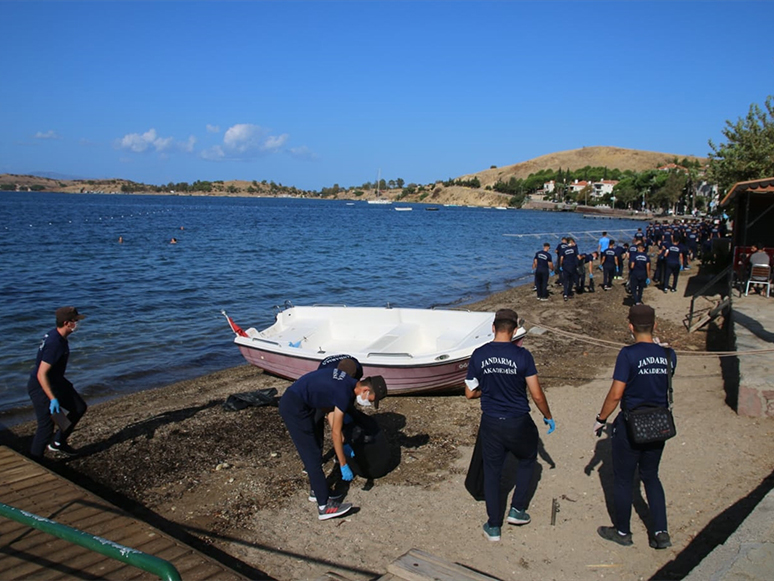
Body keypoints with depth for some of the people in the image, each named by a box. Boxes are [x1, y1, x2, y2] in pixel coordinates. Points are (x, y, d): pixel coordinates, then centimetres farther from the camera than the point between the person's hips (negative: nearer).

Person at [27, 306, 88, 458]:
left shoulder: (57, 335, 0)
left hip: (56, 382, 10)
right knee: (46, 426, -5)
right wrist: (53, 399, -29)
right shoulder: (54, 344, -30)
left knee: (79, 407, 13)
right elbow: (41, 374, -30)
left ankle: (58, 442, 26)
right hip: (41, 387, -10)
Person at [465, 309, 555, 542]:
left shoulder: (478, 355, -7)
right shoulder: (522, 355, -14)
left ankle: (493, 527, 23)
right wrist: (548, 417, 7)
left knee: (491, 472, 15)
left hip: (491, 424, 2)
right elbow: (537, 395, -9)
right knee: (527, 459, 27)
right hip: (519, 424, -2)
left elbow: (470, 393, 0)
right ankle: (517, 509, 28)